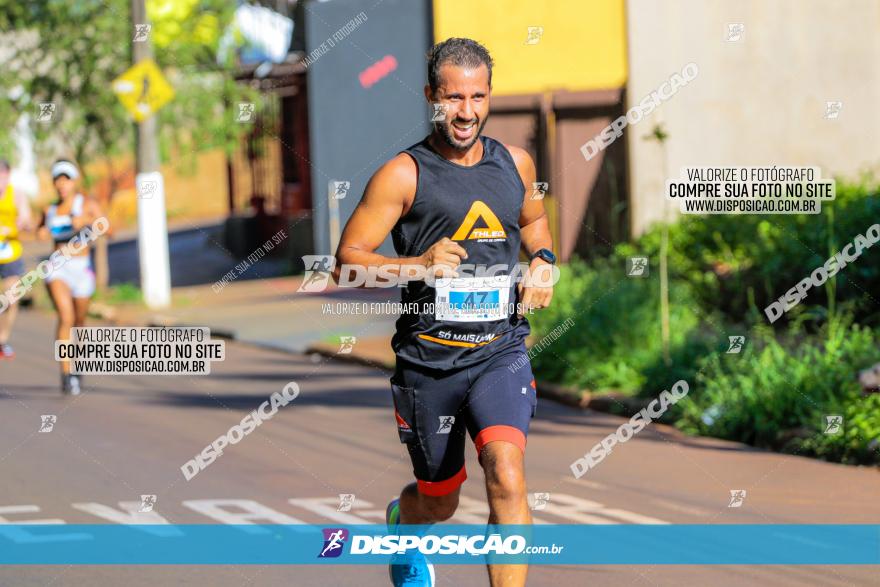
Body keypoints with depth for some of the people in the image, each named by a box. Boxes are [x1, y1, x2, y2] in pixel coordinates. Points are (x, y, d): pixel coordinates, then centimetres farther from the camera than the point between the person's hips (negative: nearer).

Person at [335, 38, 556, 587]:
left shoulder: (516, 163, 7)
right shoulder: (403, 175, -7)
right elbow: (346, 263, -8)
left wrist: (542, 261, 8)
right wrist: (418, 265, -24)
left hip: (502, 351, 2)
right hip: (429, 357, -1)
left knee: (507, 478, -23)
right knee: (439, 503, 14)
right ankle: (401, 522, 53)